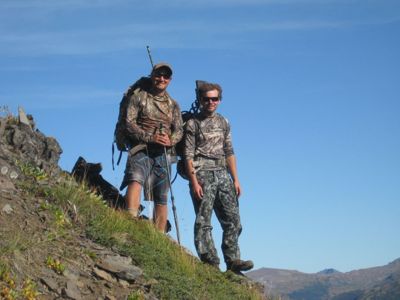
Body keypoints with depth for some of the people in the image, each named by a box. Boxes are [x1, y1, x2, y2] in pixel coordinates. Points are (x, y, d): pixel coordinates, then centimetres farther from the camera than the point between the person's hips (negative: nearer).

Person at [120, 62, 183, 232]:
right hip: (141, 149, -4)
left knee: (161, 199, 3)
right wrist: (150, 137, -18)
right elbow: (129, 123, -4)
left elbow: (179, 130, 10)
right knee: (136, 180, -31)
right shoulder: (139, 96, 6)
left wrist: (170, 140, -14)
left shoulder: (173, 105, 18)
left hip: (163, 153, 4)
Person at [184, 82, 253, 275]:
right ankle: (210, 262, -5)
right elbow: (188, 155, -5)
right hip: (202, 175, -5)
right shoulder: (193, 123, 1)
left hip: (222, 175, 6)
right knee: (203, 221, -6)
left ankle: (233, 261, 4)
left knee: (233, 220, 1)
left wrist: (235, 179, 11)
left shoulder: (223, 122, 17)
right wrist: (194, 182, -14)